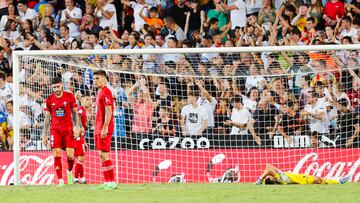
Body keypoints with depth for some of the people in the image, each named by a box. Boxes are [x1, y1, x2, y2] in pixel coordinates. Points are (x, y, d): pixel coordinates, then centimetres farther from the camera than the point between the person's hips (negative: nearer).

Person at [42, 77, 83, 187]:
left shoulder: (70, 97, 0)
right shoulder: (49, 99, 4)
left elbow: (75, 113, 5)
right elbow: (47, 118, 8)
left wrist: (77, 127, -6)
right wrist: (44, 134, 6)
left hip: (68, 129, -1)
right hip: (55, 130, 1)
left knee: (70, 156, -5)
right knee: (57, 155, -9)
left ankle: (69, 171, 26)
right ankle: (60, 181, -6)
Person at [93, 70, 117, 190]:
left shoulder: (105, 92, -12)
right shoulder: (100, 92, 18)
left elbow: (109, 111, -19)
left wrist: (105, 128, -24)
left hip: (104, 130, -10)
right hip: (99, 129, 10)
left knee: (104, 155, -11)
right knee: (102, 155, 9)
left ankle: (112, 182, -11)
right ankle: (107, 182, 12)